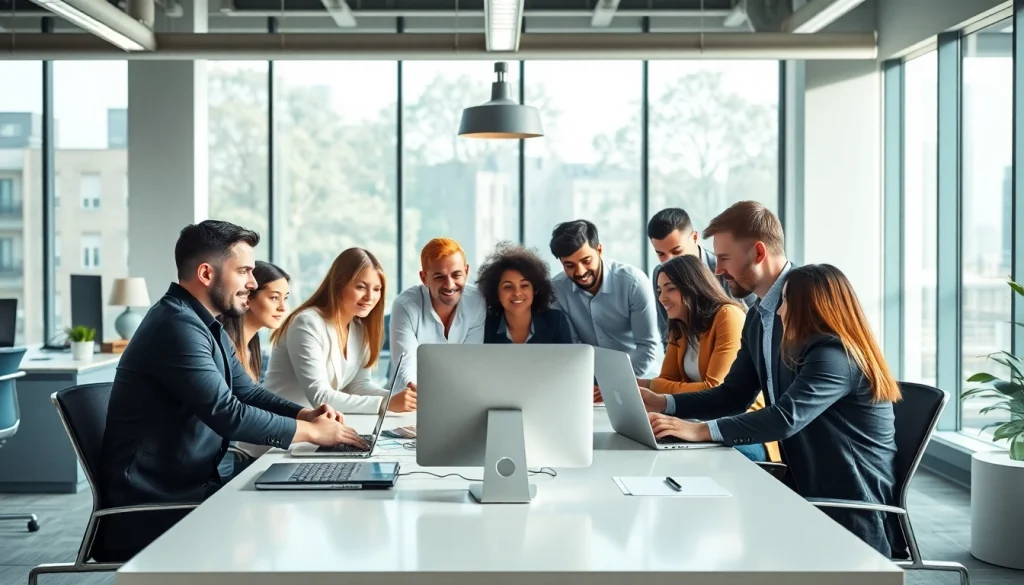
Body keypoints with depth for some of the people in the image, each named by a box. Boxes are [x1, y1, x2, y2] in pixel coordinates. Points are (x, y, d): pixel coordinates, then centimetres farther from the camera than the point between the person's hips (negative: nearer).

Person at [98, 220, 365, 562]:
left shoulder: (206, 325, 13)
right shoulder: (177, 325, -21)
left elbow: (247, 392, 16)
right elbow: (227, 414, -26)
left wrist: (306, 414, -2)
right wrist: (311, 432, -17)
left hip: (190, 485, 9)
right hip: (152, 508, -9)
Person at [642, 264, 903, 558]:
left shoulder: (836, 356, -17)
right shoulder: (804, 352, 15)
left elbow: (786, 418, -30)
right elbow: (733, 395, 11)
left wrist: (700, 430, -34)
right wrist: (663, 404, 2)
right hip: (823, 496, 8)